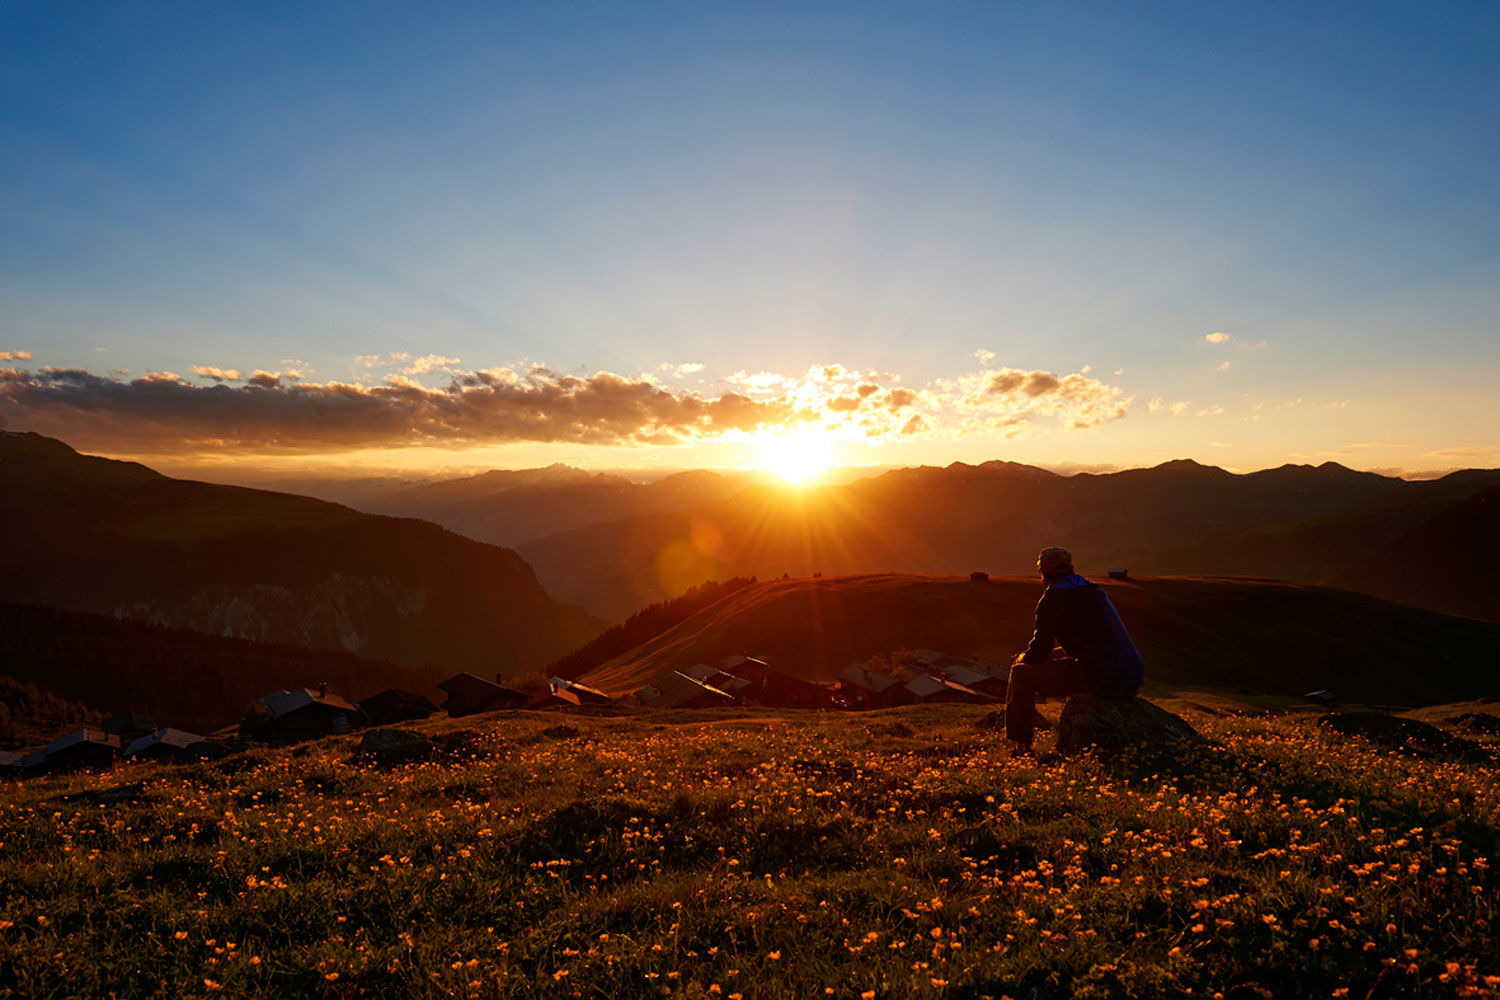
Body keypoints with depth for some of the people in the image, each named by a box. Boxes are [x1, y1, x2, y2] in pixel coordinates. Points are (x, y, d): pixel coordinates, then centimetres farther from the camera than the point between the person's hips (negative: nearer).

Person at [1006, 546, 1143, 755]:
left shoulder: (1052, 599, -2)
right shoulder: (1095, 591, 22)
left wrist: (1023, 657, 19)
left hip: (1100, 680, -8)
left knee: (1021, 673, 8)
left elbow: (1039, 653, -4)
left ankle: (1021, 746, 13)